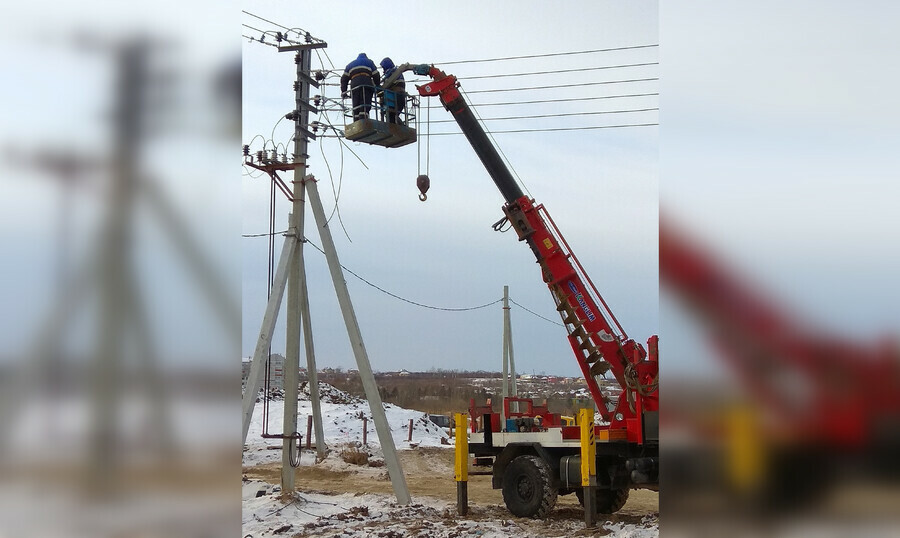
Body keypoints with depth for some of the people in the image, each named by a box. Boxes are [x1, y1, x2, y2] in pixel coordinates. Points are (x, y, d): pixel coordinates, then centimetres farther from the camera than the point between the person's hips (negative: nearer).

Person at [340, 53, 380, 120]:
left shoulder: (350, 65, 32)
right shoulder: (369, 62, 25)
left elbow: (344, 79, 22)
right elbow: (376, 76, 15)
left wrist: (343, 91, 19)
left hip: (354, 86, 3)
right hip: (367, 85, -2)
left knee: (356, 107, 0)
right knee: (365, 107, -13)